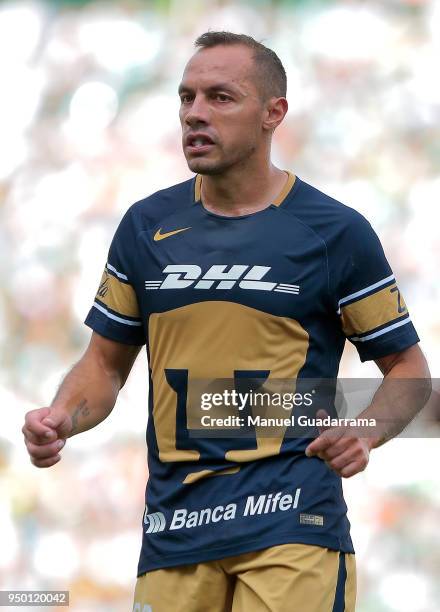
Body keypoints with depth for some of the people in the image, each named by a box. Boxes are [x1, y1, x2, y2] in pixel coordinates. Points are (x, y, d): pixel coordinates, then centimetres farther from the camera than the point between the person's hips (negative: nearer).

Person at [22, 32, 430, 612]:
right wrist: (63, 417, -3)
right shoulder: (145, 225, 10)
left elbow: (408, 367, 6)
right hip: (173, 529, 4)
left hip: (291, 525, -4)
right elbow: (107, 361, 17)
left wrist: (363, 433, -13)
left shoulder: (336, 231, 0)